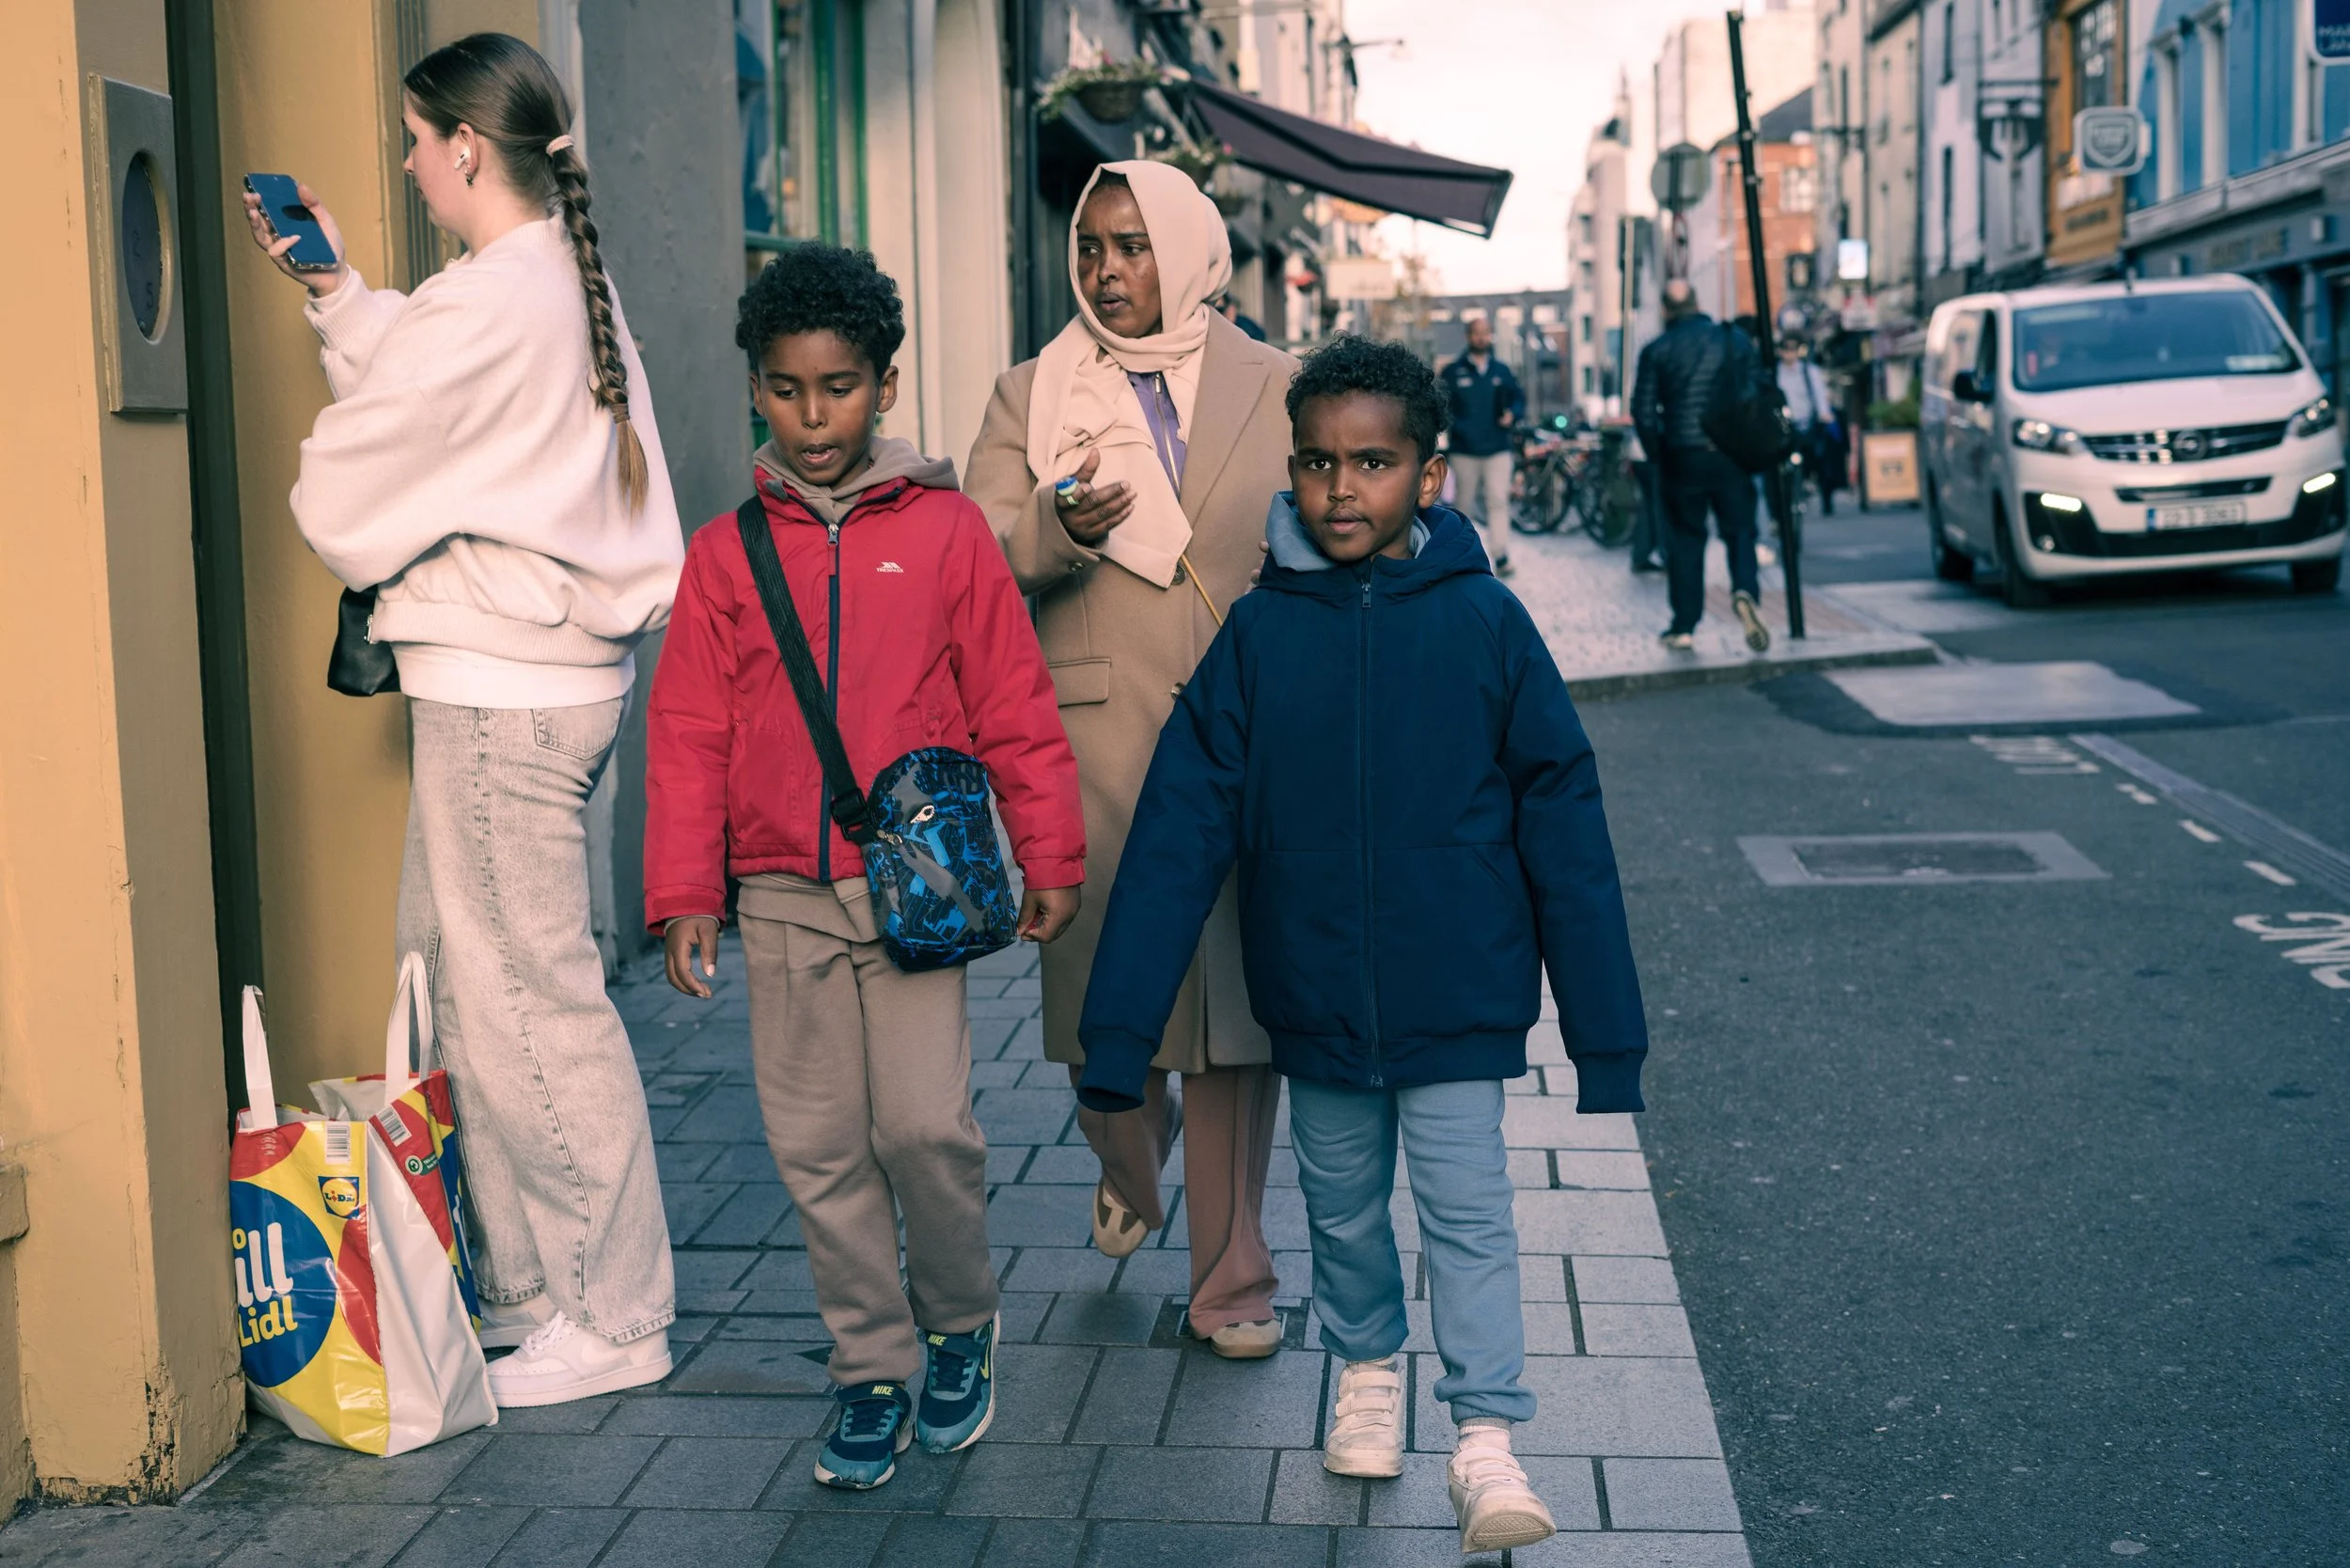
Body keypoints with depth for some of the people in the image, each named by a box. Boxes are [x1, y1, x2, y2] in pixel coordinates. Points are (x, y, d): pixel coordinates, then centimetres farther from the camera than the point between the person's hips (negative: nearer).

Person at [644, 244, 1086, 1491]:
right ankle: (871, 1369, 20)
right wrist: (685, 893, 0)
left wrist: (1050, 859, 4)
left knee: (926, 1126, -7)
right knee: (819, 1149, 5)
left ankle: (960, 1330, 19)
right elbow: (690, 733, 6)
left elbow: (1014, 710, 4)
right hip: (782, 896, 2)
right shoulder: (725, 553, 5)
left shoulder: (945, 531, 1)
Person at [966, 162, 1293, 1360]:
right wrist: (1056, 529, -20)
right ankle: (1132, 1166, 36)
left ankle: (1231, 1274, 10)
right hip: (1094, 739, 0)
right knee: (1102, 987, 2)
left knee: (1238, 995, -2)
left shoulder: (1276, 389, 10)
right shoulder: (1029, 398, 10)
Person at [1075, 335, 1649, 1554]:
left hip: (1457, 1002, -2)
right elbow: (1178, 834, -6)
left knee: (1468, 1215, -1)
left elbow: (1564, 829, -5)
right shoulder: (1255, 634, -6)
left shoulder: (1484, 623, -9)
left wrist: (1605, 1029, -3)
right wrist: (1117, 1030, -8)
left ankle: (1486, 1440, 11)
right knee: (1342, 1211, 18)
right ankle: (1367, 1369, 41)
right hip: (1313, 1004, 3)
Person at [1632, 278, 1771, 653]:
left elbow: (1643, 411, -4)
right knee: (1739, 530, 10)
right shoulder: (1738, 340, 4)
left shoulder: (1656, 350, -1)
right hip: (1732, 455, 1)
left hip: (1682, 457, -1)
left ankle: (1684, 627, 10)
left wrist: (1657, 454, 8)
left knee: (1685, 541, 8)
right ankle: (1746, 591, -18)